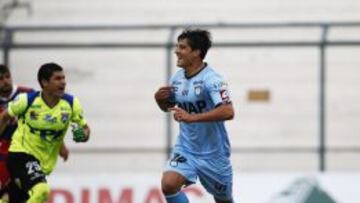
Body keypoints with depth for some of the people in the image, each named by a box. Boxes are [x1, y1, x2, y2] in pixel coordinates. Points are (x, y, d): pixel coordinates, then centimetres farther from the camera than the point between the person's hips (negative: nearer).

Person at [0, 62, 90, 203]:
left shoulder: (71, 103, -7)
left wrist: (84, 135, -18)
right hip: (21, 153, -5)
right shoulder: (27, 100, -14)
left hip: (46, 161, 5)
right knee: (41, 191, -29)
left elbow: (85, 128, 5)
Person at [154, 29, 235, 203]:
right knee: (168, 184, -22)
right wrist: (159, 98, -6)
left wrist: (192, 117, -37)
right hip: (185, 149, 4)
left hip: (213, 153, -4)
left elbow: (228, 112, -33)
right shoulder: (177, 78, 0)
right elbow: (167, 107, 19)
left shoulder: (211, 79, -20)